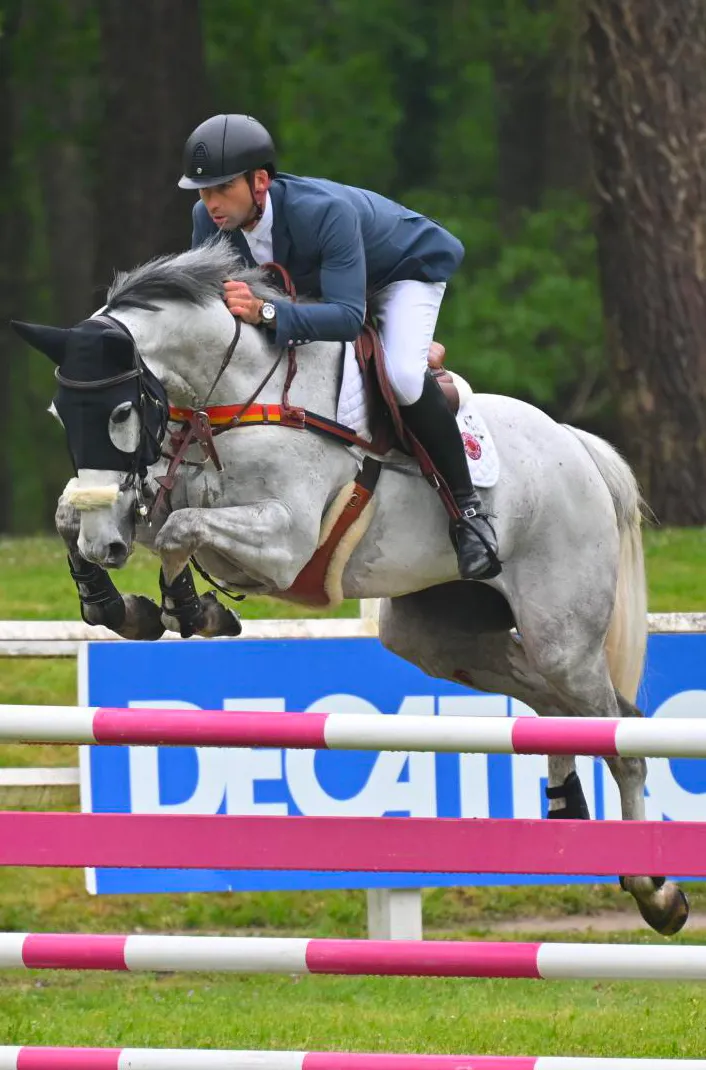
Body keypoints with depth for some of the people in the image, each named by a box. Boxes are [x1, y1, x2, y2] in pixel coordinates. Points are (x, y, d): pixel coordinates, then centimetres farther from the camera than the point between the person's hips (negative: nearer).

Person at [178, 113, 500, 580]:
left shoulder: (324, 211, -45)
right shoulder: (210, 220, -25)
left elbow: (347, 315, -50)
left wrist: (266, 312, -63)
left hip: (409, 266, -8)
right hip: (322, 278, 8)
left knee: (403, 376, -32)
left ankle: (468, 508, -17)